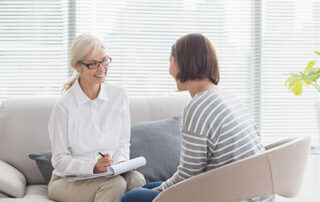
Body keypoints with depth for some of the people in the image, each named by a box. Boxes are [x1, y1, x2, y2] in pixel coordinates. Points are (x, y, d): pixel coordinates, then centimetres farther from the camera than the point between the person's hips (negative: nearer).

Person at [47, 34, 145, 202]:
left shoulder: (119, 96, 3)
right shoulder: (64, 106, -10)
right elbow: (59, 160, -8)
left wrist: (120, 162, -12)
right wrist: (93, 167, -25)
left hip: (109, 173, 4)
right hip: (69, 179, -4)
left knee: (136, 179, -30)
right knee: (115, 184, -33)